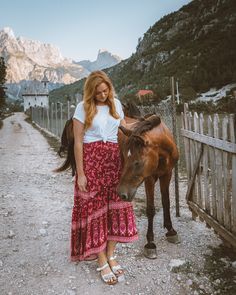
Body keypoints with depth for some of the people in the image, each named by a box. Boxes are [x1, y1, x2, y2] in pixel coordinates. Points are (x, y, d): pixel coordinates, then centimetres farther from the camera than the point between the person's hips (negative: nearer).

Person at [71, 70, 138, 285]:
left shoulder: (116, 104, 8)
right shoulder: (83, 108, -5)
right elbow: (78, 142, -8)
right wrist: (80, 173, -12)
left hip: (114, 159, 5)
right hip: (92, 160, -4)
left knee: (116, 207, 7)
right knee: (94, 208, 2)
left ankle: (111, 255, 24)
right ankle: (102, 262, 14)